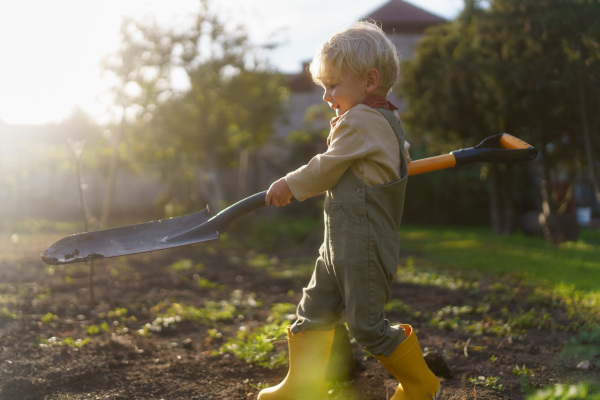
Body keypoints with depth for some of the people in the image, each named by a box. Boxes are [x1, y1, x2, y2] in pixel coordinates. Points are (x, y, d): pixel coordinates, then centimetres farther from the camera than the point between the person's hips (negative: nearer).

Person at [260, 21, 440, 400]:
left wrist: (289, 185, 2)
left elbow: (326, 170, -12)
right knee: (313, 312, 13)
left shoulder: (360, 120, -18)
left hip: (364, 249, -10)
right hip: (341, 244, 10)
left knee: (367, 325, -2)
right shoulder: (386, 120, 13)